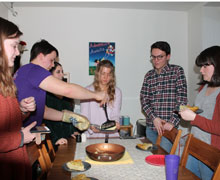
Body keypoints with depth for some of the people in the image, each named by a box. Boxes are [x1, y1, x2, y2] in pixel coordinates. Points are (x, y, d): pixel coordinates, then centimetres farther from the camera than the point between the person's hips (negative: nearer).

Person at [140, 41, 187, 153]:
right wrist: (154, 118, -12)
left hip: (169, 127, -4)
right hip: (151, 127, 4)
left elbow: (182, 99, -9)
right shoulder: (149, 76, 8)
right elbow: (144, 100, 3)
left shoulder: (177, 71, -2)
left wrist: (172, 122, -15)